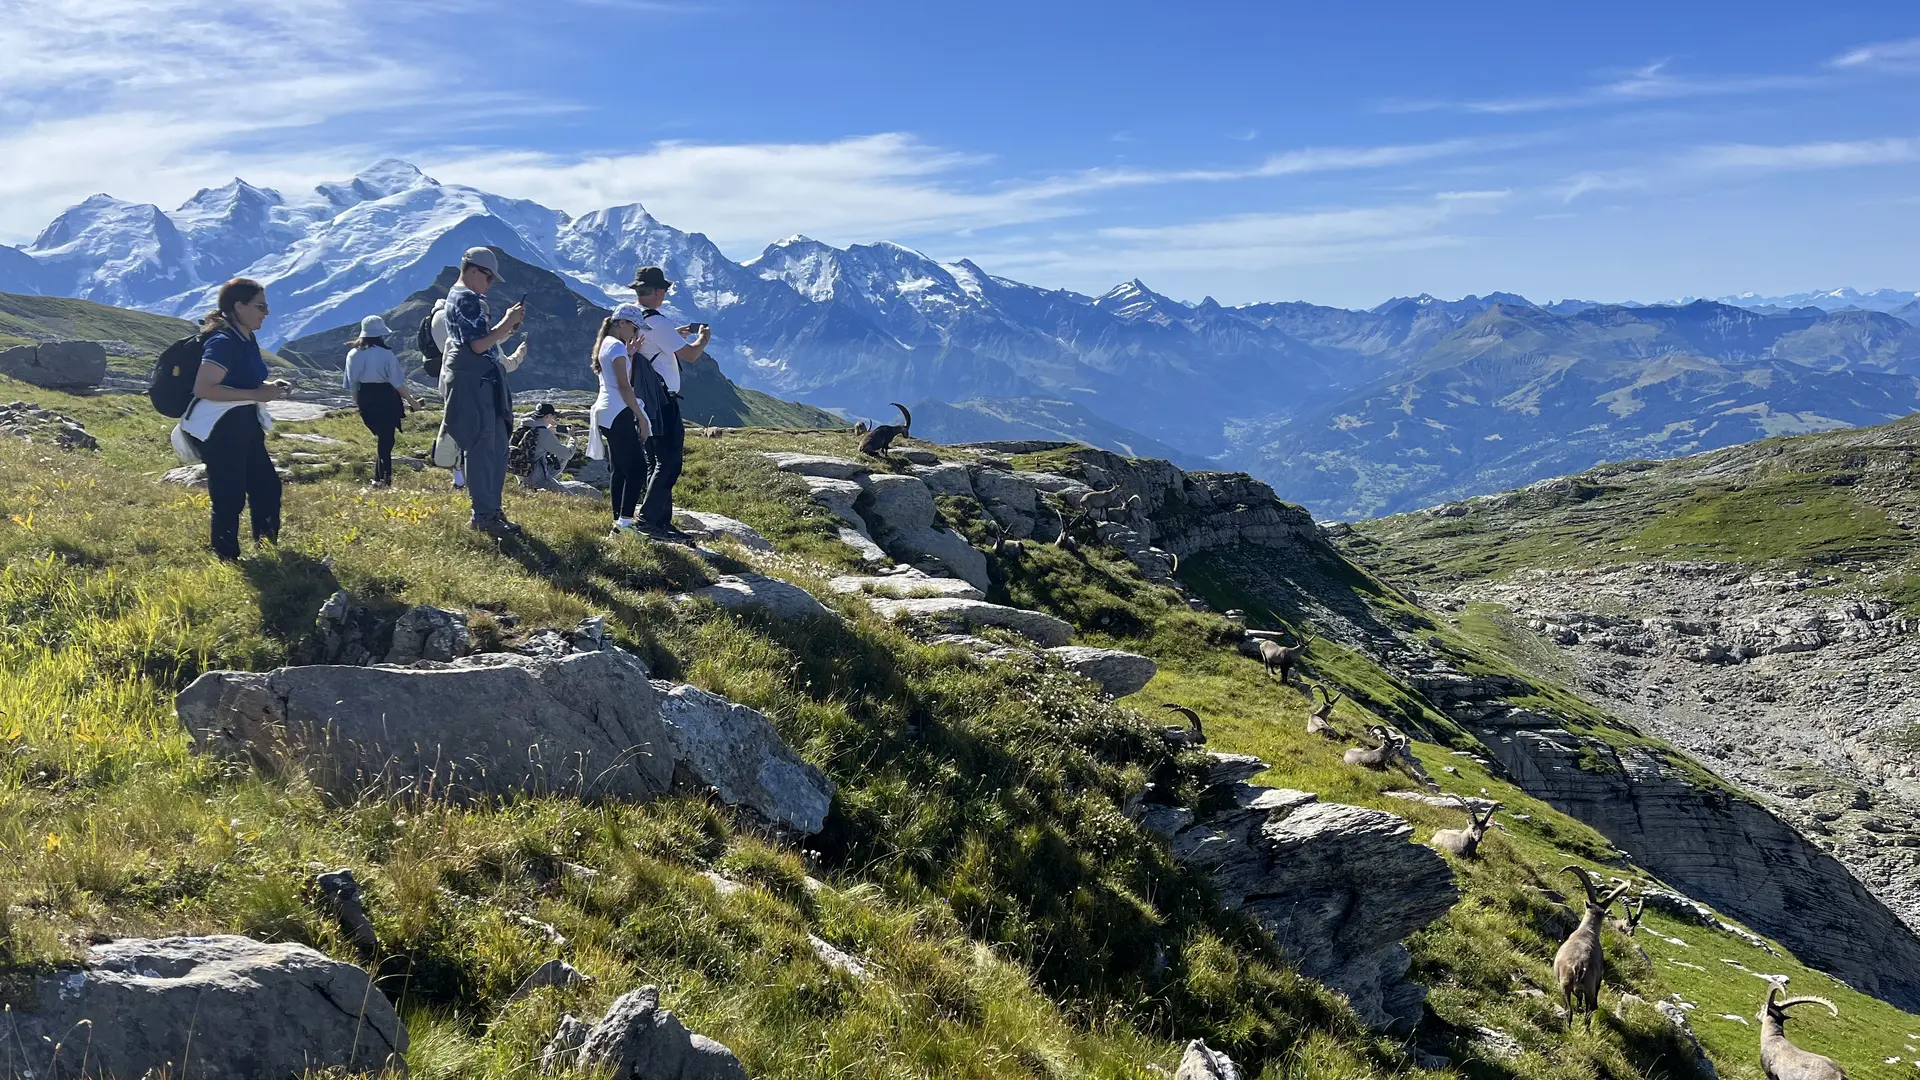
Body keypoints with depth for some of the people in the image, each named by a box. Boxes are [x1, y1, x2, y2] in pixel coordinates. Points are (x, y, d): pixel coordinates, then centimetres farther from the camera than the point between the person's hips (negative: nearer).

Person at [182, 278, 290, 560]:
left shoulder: (247, 340, 10)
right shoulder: (223, 341, -19)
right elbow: (203, 388, -28)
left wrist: (269, 387, 7)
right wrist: (256, 395, -27)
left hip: (244, 425, 10)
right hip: (218, 430, -10)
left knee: (267, 487, 14)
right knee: (230, 499, -3)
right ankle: (227, 561, 10)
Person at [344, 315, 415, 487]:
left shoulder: (353, 355, 2)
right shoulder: (386, 354, -13)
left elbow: (351, 385, 7)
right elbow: (397, 383, -11)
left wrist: (359, 404, 19)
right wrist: (411, 400, 1)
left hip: (365, 399, 5)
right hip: (386, 398, -5)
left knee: (381, 437, 21)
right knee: (386, 440, 2)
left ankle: (381, 476, 21)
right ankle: (382, 478, -1)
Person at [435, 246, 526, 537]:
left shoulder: (457, 296, 20)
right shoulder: (467, 299, -13)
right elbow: (479, 345, -21)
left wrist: (508, 327, 10)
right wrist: (507, 322, -12)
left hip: (483, 382, 11)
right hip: (474, 382, -11)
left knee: (496, 449, 13)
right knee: (482, 450, -7)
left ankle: (490, 510, 18)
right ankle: (484, 516, -3)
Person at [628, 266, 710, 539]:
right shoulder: (657, 323, -17)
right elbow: (690, 355, -16)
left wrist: (675, 334, 29)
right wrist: (703, 338, 4)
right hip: (663, 402, -9)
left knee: (656, 463, 13)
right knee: (669, 462, -7)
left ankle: (662, 522, 16)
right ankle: (649, 519, -10)